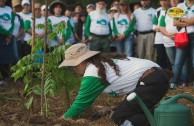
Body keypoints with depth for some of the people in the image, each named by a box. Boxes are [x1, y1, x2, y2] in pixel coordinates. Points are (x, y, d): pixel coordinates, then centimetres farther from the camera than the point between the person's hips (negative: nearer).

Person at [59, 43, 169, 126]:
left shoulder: (92, 73, -8)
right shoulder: (102, 62, 20)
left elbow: (82, 101, 2)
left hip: (151, 83, -10)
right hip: (158, 76, 10)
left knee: (120, 117, -8)